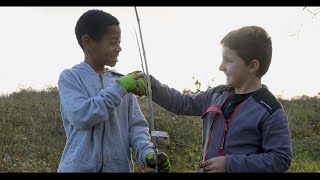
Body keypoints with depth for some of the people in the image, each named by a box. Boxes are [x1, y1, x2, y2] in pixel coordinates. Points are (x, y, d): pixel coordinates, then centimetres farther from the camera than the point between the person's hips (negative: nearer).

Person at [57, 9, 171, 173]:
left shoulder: (121, 81, 10)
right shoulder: (70, 77, -1)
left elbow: (136, 125, 4)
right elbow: (81, 116, -17)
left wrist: (147, 153, -14)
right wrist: (120, 88, -15)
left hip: (120, 167, 4)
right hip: (79, 167, -3)